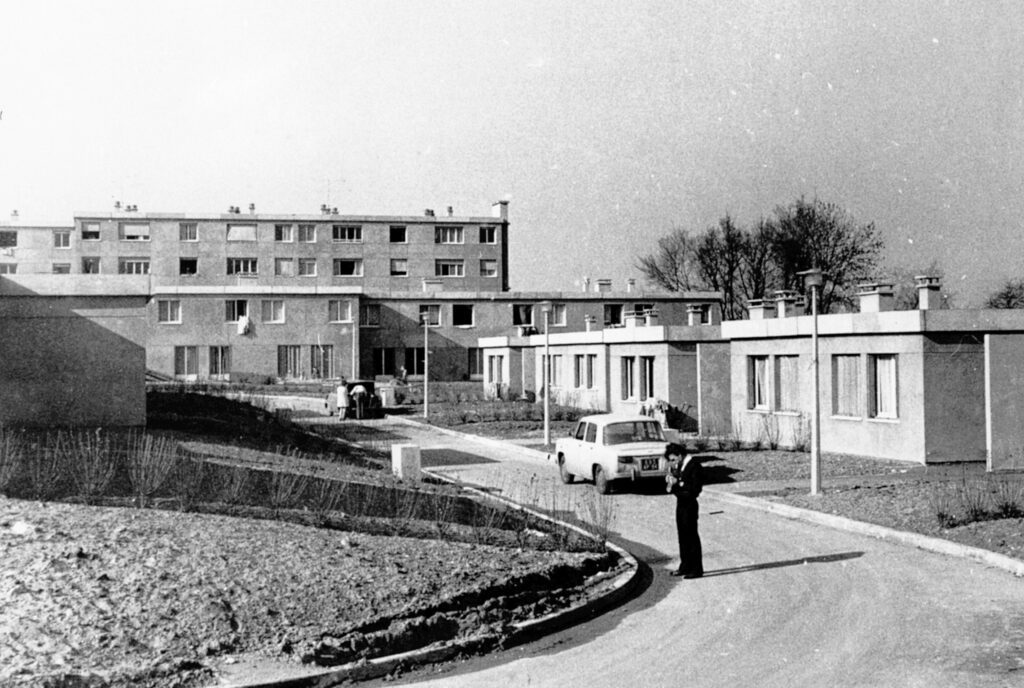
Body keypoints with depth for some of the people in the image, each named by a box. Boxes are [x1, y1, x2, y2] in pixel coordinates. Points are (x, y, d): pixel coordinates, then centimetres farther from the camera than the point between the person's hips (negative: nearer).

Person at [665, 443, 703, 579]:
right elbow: (670, 486, 14)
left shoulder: (694, 465, -15)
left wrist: (677, 483, -20)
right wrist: (670, 482, -7)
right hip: (680, 503, 8)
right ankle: (685, 566, 25)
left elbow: (695, 489, -19)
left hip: (689, 505, -8)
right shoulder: (678, 467, 9)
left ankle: (696, 569, 3)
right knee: (682, 536, 15)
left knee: (691, 536, -3)